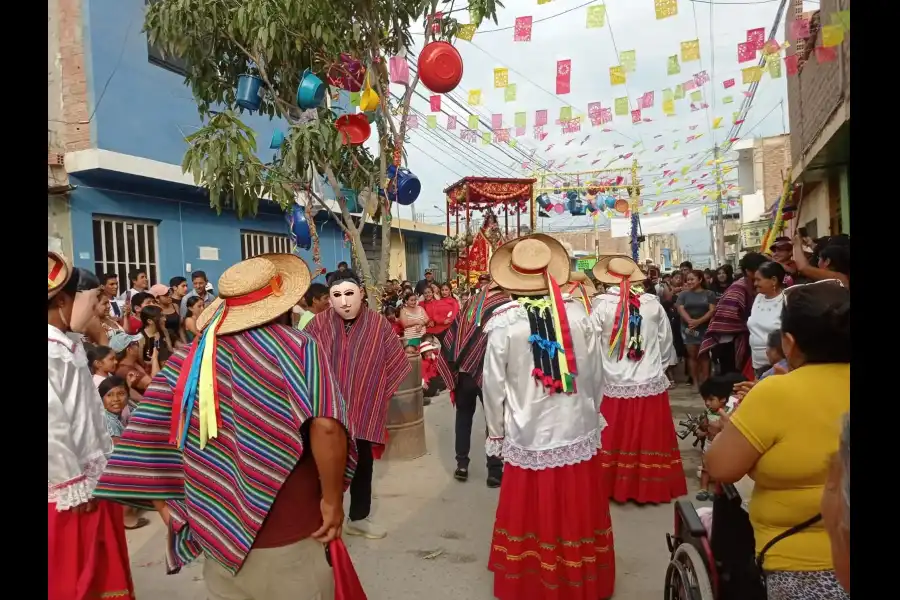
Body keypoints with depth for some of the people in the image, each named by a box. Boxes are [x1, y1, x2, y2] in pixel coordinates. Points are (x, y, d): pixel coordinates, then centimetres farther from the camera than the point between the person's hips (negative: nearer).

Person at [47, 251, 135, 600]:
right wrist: (75, 486, -18)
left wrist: (91, 474, 15)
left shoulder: (66, 345, 9)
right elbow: (51, 424, -24)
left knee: (97, 567, 21)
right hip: (71, 487, -8)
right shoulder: (53, 351, -21)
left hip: (89, 476, 8)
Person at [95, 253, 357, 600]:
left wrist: (169, 510, 9)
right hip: (288, 541, -4)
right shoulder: (295, 348, -14)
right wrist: (332, 499, -15)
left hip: (217, 536, 4)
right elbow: (326, 426, -28)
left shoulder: (186, 361, -1)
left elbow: (146, 440, 1)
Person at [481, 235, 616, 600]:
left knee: (533, 518, 14)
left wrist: (495, 435, 8)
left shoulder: (503, 323, -13)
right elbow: (596, 375, 1)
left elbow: (494, 386, -7)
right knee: (578, 515, 18)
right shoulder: (577, 313, -8)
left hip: (529, 439, -2)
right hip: (579, 433, 2)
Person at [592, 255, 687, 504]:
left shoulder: (601, 305, -11)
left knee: (616, 440, 11)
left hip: (614, 386, -1)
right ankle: (652, 487, 25)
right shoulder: (653, 304, -3)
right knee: (650, 439, 12)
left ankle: (615, 486, 22)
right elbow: (666, 341, 6)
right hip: (651, 384, 2)